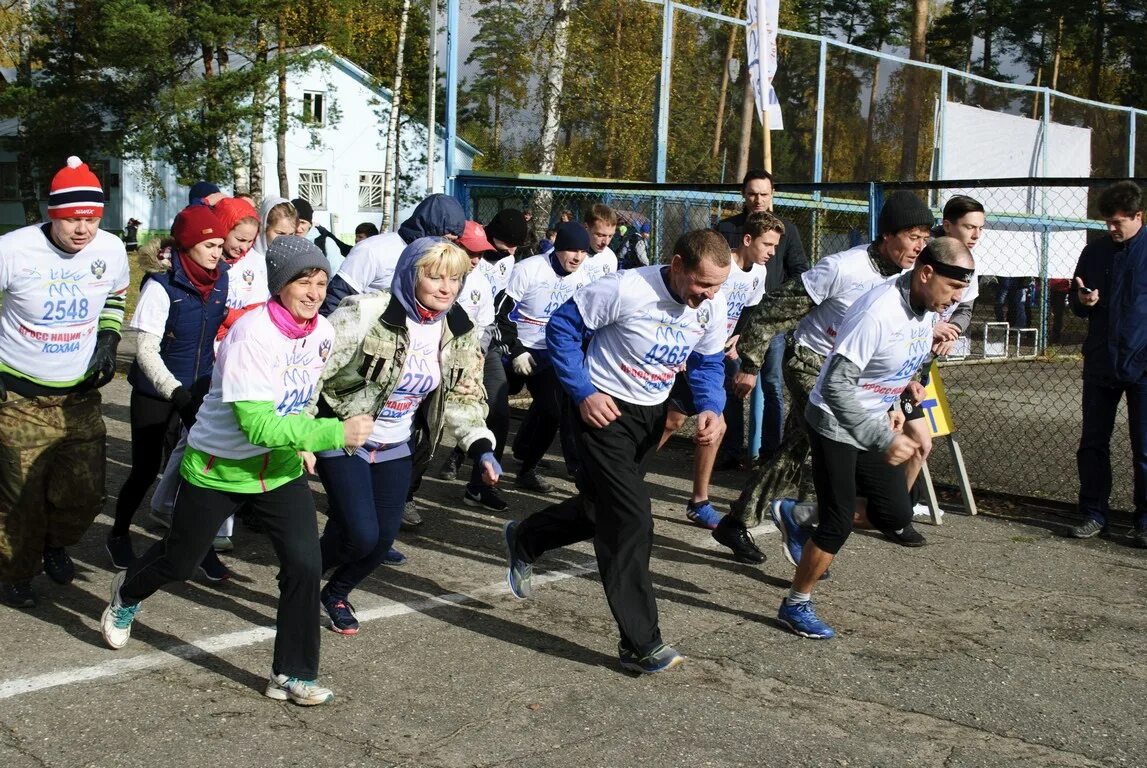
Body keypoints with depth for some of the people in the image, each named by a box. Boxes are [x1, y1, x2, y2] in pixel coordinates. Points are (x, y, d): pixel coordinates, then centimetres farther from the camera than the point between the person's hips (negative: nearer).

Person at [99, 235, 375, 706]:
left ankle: (293, 675, 6)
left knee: (305, 563, -9)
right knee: (180, 562, 16)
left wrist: (304, 441, 10)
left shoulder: (322, 333, -6)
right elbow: (257, 423, -34)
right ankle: (128, 594, 51)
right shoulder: (252, 335, -28)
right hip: (217, 468, -5)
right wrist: (335, 433, -37)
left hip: (280, 467, 5)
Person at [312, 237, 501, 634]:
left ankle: (336, 594, 37)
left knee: (383, 539, 6)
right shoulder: (366, 313, -23)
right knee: (360, 535, -14)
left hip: (397, 447, 6)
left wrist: (481, 447, -9)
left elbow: (464, 396, 5)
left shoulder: (460, 332, -4)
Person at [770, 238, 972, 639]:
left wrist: (892, 406, 8)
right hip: (835, 425, -8)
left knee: (896, 514, 7)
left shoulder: (926, 308, -3)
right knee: (839, 522, -6)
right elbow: (836, 386, -33)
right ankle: (796, 605, 14)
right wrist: (883, 440, -36)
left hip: (875, 424, 8)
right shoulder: (879, 313, -31)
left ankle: (799, 519, 26)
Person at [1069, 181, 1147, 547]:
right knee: (1093, 444, 7)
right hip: (1100, 363, 4)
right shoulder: (1096, 251, 9)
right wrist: (1082, 301, -6)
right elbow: (1076, 305, 17)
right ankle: (1094, 514, 17)